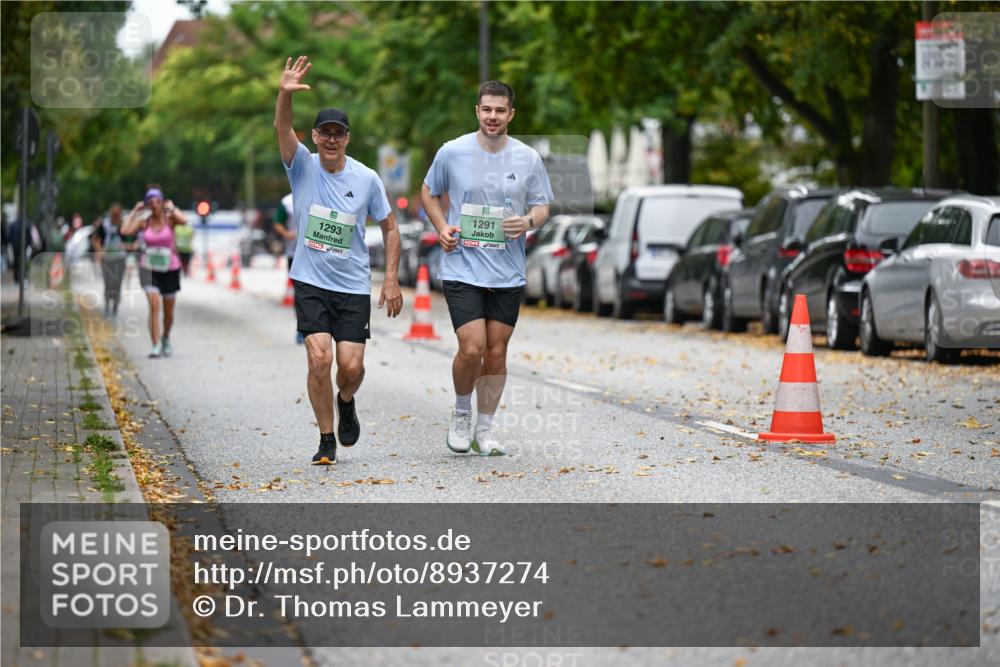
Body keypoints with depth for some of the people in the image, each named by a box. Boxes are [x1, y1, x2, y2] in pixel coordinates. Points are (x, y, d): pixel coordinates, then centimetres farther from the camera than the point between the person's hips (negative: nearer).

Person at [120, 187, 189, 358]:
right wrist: (135, 211, -6)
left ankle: (166, 339, 38)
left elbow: (184, 221, -25)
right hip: (149, 268, 0)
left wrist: (172, 208, -11)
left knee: (168, 311, 10)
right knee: (154, 305, -19)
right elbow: (125, 230, -13)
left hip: (170, 269, 0)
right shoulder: (144, 222, 2)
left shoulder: (170, 219, -3)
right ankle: (155, 345, -20)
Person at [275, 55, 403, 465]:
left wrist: (391, 280, -1)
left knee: (351, 366, -6)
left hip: (354, 286, 1)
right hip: (310, 282, -1)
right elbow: (282, 128, -23)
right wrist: (286, 94, -43)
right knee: (320, 359, -14)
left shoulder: (366, 179, -3)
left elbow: (390, 229, 7)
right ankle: (327, 441, 2)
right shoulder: (303, 166, -4)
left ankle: (346, 402, 30)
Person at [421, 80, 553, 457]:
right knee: (472, 349, -14)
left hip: (508, 273, 2)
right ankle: (461, 413, 13)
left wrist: (529, 222, -11)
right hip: (461, 268, -2)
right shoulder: (452, 152, -2)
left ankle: (485, 429, 19)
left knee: (496, 351, 5)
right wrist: (441, 227, -2)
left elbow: (542, 205, 11)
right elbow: (429, 191, 14)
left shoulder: (528, 158, 2)